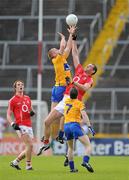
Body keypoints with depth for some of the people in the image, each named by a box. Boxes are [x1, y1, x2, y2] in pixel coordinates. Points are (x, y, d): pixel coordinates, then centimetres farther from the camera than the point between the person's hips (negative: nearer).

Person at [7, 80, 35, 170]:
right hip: (21, 126, -7)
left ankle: (15, 162, 21)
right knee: (30, 145, -18)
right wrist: (13, 124, -16)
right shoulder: (13, 100, 0)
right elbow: (8, 115, 0)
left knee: (29, 148, 6)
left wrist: (32, 112, 2)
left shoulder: (27, 98, 16)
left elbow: (31, 109, 27)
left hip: (29, 126, 7)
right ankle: (28, 165, -7)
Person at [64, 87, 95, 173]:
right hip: (75, 124, -6)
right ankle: (85, 161, -33)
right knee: (88, 145, -8)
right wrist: (90, 127, -18)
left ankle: (72, 168, 17)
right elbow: (84, 115, -13)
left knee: (70, 147, 23)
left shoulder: (66, 101, 14)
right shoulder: (79, 103, 0)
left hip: (66, 125, 6)